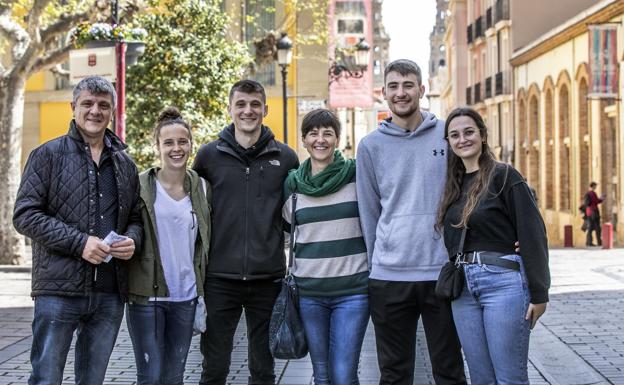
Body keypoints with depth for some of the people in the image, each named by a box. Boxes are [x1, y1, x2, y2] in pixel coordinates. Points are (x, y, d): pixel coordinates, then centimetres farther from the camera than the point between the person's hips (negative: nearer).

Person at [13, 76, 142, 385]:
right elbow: (25, 215, -6)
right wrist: (79, 243, -16)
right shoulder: (48, 155, 1)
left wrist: (133, 240, -3)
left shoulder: (125, 164, 15)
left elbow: (135, 217, 22)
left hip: (110, 293, 4)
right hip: (59, 290, -4)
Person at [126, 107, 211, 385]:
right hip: (146, 296, -3)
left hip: (186, 298, 3)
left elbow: (206, 243, 11)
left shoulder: (201, 188, 7)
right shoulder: (140, 185, -4)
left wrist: (205, 296, 7)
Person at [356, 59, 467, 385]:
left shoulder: (447, 134, 3)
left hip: (442, 273, -1)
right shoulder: (370, 146, 6)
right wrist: (374, 264, 6)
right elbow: (369, 212, 9)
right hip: (388, 276, 1)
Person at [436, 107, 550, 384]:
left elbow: (532, 235, -9)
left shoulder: (504, 175, -5)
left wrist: (539, 294, -11)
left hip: (503, 282, -6)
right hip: (463, 286, 6)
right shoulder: (454, 184, 14)